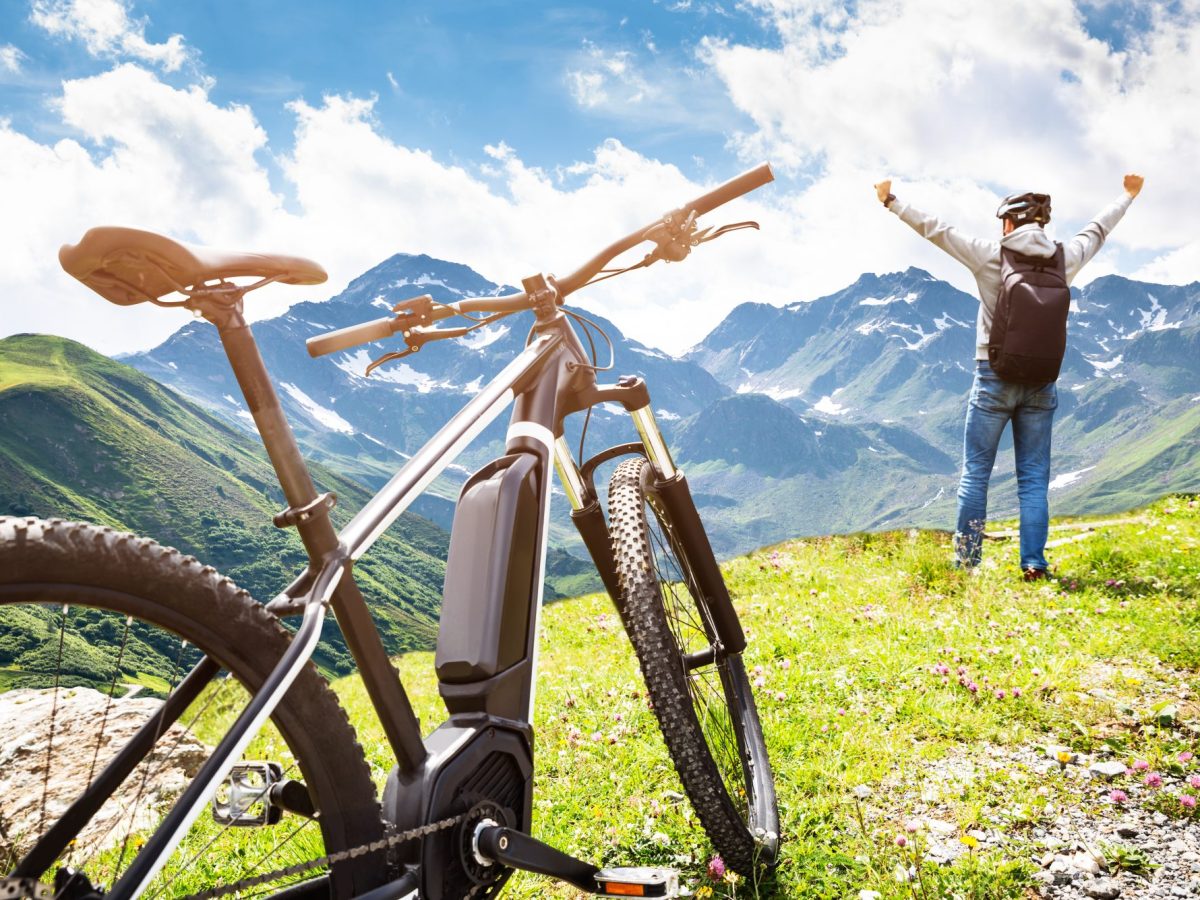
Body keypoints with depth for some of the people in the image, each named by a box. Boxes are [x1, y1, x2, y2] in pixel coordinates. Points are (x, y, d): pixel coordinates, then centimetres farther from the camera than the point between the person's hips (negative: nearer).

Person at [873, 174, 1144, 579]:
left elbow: (935, 229, 1)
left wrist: (891, 200, 13)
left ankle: (966, 560, 6)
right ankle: (1034, 564, 6)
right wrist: (1128, 195, 43)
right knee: (1034, 477, 7)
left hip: (994, 378, -3)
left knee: (975, 473, 5)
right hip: (1041, 382, 3)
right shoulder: (1064, 259, 3)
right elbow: (1098, 229, 23)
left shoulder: (990, 255, -6)